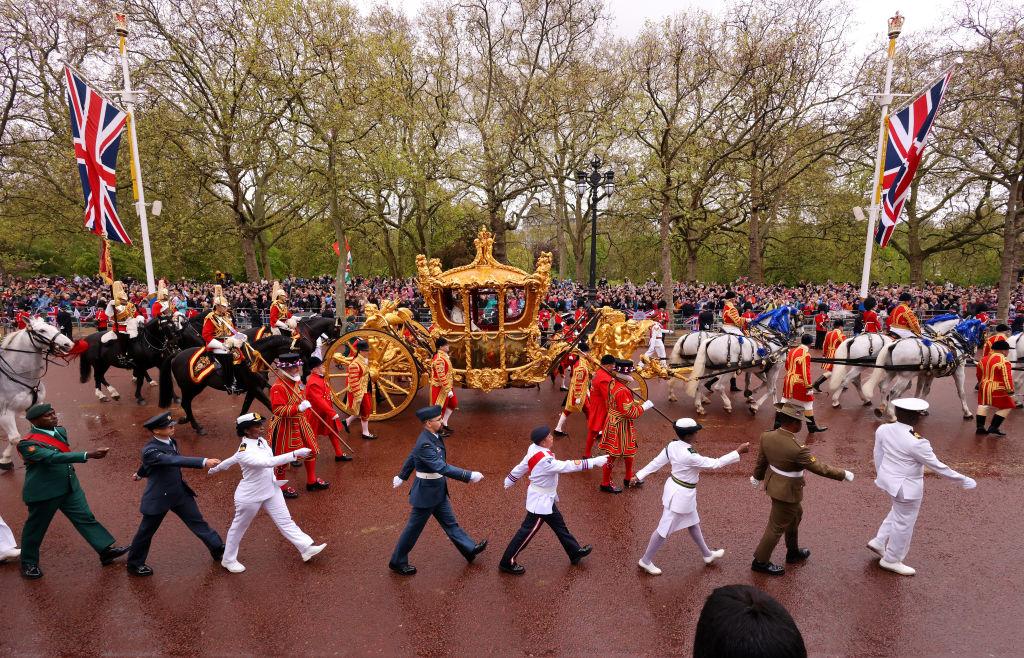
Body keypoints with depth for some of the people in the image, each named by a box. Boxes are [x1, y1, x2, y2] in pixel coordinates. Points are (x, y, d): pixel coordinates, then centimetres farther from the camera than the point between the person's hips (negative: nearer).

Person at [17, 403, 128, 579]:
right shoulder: (28, 443, -21)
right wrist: (88, 455, -44)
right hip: (43, 492, -6)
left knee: (85, 518, 7)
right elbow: (53, 458, -35)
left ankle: (106, 550, 11)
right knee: (36, 527, 14)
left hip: (70, 488, 6)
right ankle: (28, 564, 34)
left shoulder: (60, 431, 3)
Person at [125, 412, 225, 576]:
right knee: (146, 532, 15)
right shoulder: (150, 450, -28)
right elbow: (176, 461, -42)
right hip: (159, 497, -6)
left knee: (197, 521, 12)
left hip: (180, 492, 7)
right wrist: (204, 462, -54)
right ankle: (134, 564, 38)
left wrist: (140, 473, 36)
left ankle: (219, 550, 22)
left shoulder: (169, 440, -4)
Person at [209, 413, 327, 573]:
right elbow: (269, 462, -47)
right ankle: (228, 560, 39)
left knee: (285, 521, 9)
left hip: (271, 491, 7)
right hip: (250, 497, -7)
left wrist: (215, 469, 26)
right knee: (239, 528, 17)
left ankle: (306, 548, 13)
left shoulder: (260, 441, -6)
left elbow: (233, 459, 11)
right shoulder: (245, 452, -31)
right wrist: (295, 453, -53)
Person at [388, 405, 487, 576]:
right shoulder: (425, 443, -31)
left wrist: (401, 477, 27)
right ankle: (397, 562, 29)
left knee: (450, 522, 20)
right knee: (414, 528, 10)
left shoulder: (433, 436, -1)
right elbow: (442, 467, -37)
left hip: (438, 490, 9)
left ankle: (469, 549, 34)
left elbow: (412, 456, 13)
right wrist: (469, 476, -36)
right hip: (426, 492, -9)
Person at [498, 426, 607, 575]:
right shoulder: (545, 460, -33)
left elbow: (522, 466, 6)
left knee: (559, 525, 22)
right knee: (527, 531, 4)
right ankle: (507, 562, 17)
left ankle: (575, 552, 38)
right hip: (541, 501, -10)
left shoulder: (534, 449, -6)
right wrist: (595, 462, -32)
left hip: (547, 498, 10)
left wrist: (509, 481, 20)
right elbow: (568, 466, -35)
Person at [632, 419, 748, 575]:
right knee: (664, 529, 8)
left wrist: (639, 476, 7)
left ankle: (707, 554, 49)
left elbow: (656, 462, -1)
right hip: (681, 495, -9)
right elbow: (716, 463, -25)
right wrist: (738, 452, -17)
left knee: (693, 524, 27)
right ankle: (646, 560, 24)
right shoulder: (690, 456, -33)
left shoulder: (672, 445, -10)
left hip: (674, 487, 9)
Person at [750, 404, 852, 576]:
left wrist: (757, 476, 23)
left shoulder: (766, 437, -11)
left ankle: (793, 552, 48)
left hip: (773, 484, 8)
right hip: (787, 492, -8)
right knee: (777, 526, 10)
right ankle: (760, 561, 26)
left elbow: (761, 460, 5)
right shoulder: (797, 449, -33)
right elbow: (820, 468, -21)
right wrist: (843, 474, -4)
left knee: (795, 515, 29)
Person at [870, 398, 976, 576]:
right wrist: (962, 479, -2)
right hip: (906, 487, -7)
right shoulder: (916, 443, -28)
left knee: (898, 512, 31)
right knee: (904, 523, 13)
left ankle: (879, 541, 36)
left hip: (887, 479, 7)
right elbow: (937, 466, -17)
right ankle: (891, 560, 30)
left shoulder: (883, 430, -8)